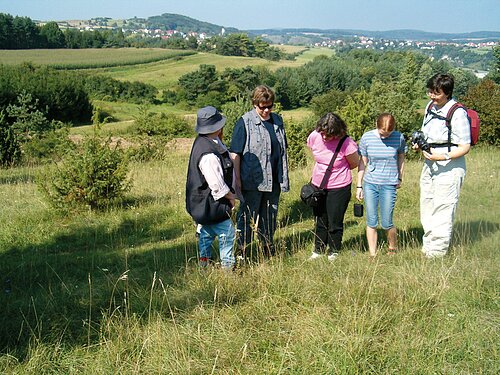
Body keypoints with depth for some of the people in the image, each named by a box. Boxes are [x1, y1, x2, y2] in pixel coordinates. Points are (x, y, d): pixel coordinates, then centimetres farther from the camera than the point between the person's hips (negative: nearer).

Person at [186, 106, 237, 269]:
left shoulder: (202, 141, 1)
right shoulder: (209, 155, -32)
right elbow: (217, 185, -24)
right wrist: (230, 196, -10)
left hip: (202, 202, 11)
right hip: (210, 204, -11)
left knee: (206, 232, 23)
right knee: (227, 233, 1)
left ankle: (204, 261, 36)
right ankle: (227, 265, 13)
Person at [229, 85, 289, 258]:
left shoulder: (278, 121, 8)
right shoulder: (245, 122, -9)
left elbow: (283, 150, 18)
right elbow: (235, 153, -9)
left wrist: (284, 177, 15)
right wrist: (237, 179, -13)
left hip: (273, 181, 5)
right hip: (251, 181, -5)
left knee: (270, 216, 17)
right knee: (247, 217, 2)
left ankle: (268, 249, 32)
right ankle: (242, 252, 12)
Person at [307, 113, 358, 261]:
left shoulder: (346, 144, -24)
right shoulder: (314, 136, -12)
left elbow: (354, 164, -6)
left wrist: (337, 170, 3)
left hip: (339, 188, -4)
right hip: (318, 186, 4)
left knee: (335, 222, 6)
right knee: (319, 221, 16)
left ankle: (333, 252, 25)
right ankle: (318, 250, 32)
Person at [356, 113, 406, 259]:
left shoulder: (399, 138, -5)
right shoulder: (367, 138, -5)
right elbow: (362, 162, 4)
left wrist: (400, 178, 20)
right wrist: (359, 185, 6)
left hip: (389, 185, -1)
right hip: (370, 184, 1)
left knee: (386, 223, 0)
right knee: (371, 222, 3)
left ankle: (393, 249, 25)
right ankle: (372, 255, 13)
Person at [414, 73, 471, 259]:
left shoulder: (458, 113, -16)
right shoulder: (430, 107, 7)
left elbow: (465, 147, -15)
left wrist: (444, 156, -28)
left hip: (449, 168, -8)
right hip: (429, 166, 8)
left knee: (442, 212, -4)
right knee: (426, 211, 16)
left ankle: (437, 253, 6)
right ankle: (426, 248, 30)